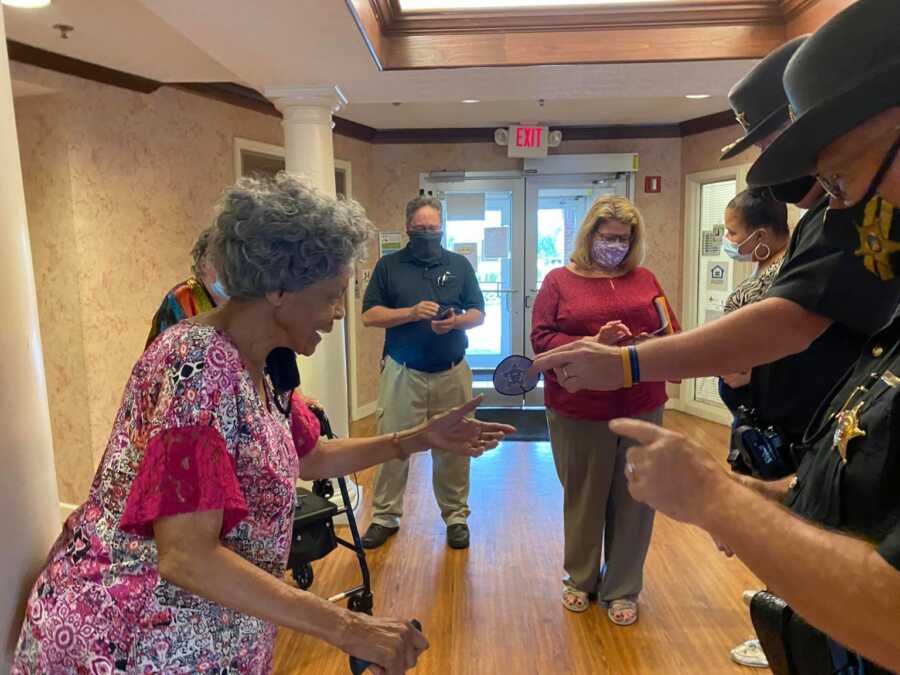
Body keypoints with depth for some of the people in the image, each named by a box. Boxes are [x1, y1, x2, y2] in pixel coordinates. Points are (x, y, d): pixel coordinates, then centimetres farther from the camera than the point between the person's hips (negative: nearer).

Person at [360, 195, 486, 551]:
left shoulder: (460, 264, 7)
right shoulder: (389, 265, 3)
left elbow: (478, 314, 7)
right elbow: (370, 315, -3)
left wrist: (456, 321, -15)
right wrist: (411, 312, -17)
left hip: (452, 372, 1)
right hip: (402, 372, -1)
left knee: (452, 448, 9)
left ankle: (456, 516, 24)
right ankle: (384, 517, 20)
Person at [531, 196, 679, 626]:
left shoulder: (644, 279, 10)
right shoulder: (560, 281, 1)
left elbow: (671, 333, 9)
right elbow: (542, 339, -7)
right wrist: (593, 344, -20)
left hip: (641, 409, 2)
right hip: (578, 412, -2)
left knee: (633, 500, 9)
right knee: (583, 498, 13)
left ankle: (622, 589, 28)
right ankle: (580, 578, 35)